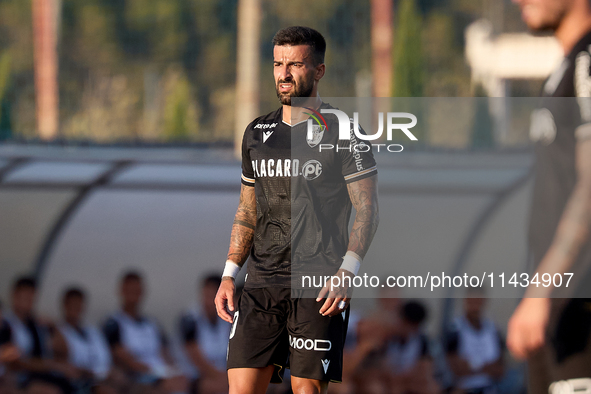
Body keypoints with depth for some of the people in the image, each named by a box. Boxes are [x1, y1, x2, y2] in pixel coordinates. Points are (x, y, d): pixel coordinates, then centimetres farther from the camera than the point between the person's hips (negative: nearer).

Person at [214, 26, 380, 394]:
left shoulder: (341, 131, -2)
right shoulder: (257, 133, 14)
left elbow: (367, 209, -4)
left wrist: (347, 273, -17)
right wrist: (229, 275, 10)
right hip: (262, 281, 5)